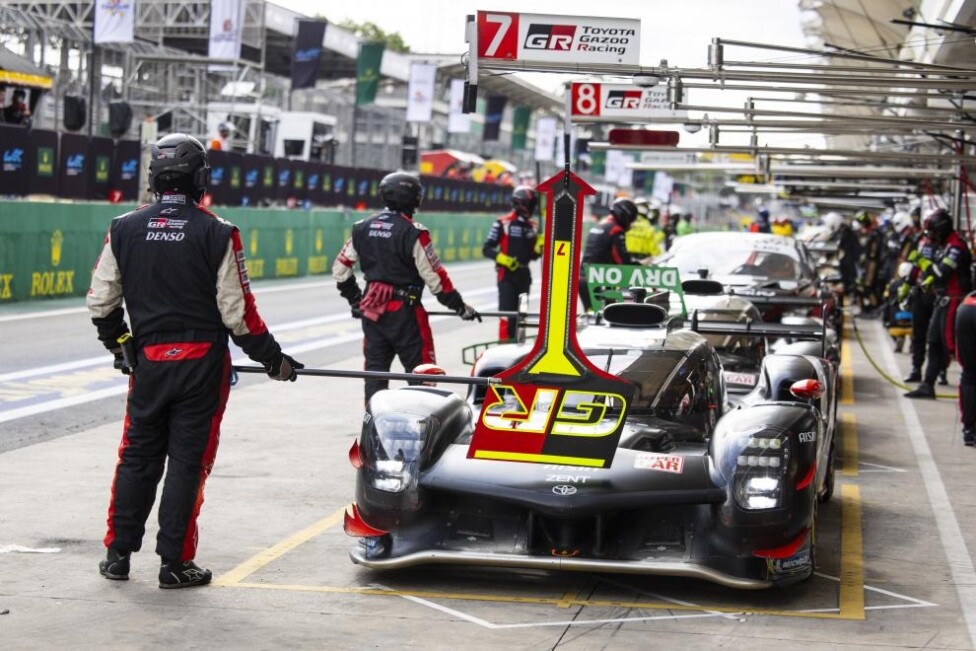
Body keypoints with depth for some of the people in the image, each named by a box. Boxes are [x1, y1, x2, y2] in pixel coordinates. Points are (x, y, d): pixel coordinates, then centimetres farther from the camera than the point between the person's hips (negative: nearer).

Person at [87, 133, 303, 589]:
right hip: (202, 362, -3)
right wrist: (273, 359, 2)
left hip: (148, 361, 3)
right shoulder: (217, 234, -11)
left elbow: (100, 303, 2)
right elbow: (238, 314, -11)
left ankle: (118, 554, 19)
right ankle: (175, 563, 8)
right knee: (188, 461, 4)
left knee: (137, 457, 15)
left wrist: (118, 342, 21)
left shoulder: (124, 230, -2)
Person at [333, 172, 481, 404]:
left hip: (371, 311, 6)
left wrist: (355, 299, 24)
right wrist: (460, 307, -2)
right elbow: (435, 278, -13)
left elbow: (340, 268, 11)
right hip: (404, 311, -6)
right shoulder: (413, 233, -14)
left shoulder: (362, 229, 5)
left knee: (375, 369, 12)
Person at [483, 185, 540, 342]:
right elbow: (487, 249, -7)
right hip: (507, 274, -6)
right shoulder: (503, 223, -7)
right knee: (507, 311, -13)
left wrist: (539, 248, -5)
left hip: (524, 274, 6)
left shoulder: (533, 226, 12)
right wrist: (501, 258, -23)